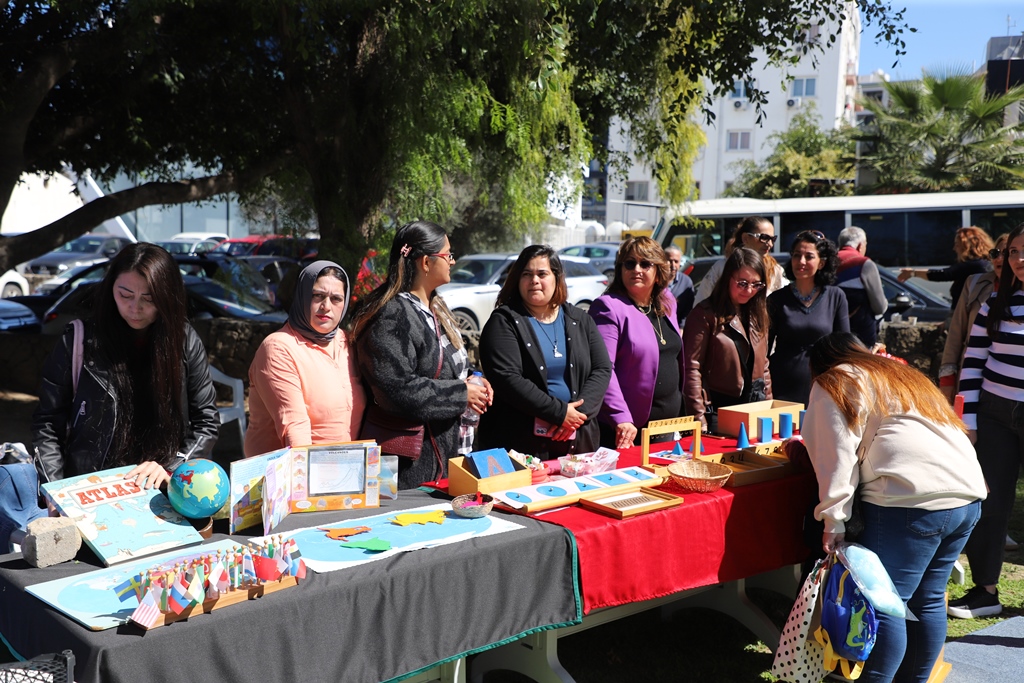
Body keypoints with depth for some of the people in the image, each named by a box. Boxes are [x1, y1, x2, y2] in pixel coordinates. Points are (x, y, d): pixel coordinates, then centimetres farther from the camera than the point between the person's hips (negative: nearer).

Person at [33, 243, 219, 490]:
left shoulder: (185, 342, 2)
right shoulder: (79, 341, 0)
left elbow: (207, 422, 5)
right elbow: (48, 424, 4)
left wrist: (172, 469, -11)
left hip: (162, 494, 0)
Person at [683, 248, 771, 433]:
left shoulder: (758, 314, 11)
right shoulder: (706, 314, -10)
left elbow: (763, 364, 16)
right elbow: (692, 368, -14)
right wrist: (699, 419, -18)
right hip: (717, 411, -6)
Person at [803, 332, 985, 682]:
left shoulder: (834, 384, 7)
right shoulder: (900, 373, 29)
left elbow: (837, 459, -4)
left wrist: (834, 522, -4)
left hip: (912, 502, -8)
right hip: (968, 496, 8)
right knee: (928, 599, 17)